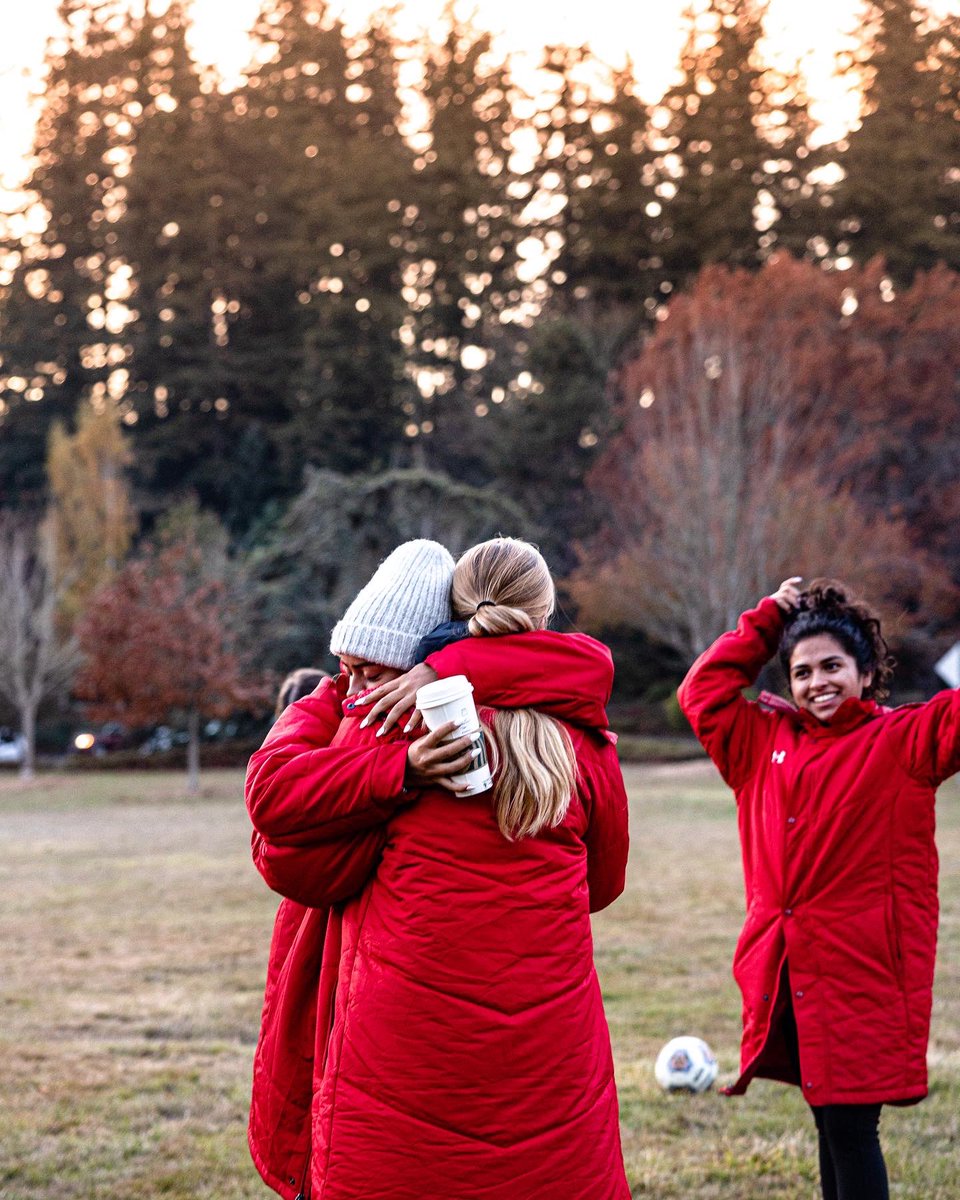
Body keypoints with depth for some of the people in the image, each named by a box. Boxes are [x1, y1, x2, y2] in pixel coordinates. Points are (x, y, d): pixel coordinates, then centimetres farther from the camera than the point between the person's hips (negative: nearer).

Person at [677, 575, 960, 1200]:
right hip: (786, 978, 5)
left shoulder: (904, 740, -1)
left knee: (851, 1127, -5)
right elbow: (703, 691, 17)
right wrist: (766, 619, 13)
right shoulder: (765, 741, 14)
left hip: (863, 977, -5)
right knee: (829, 1124, 14)